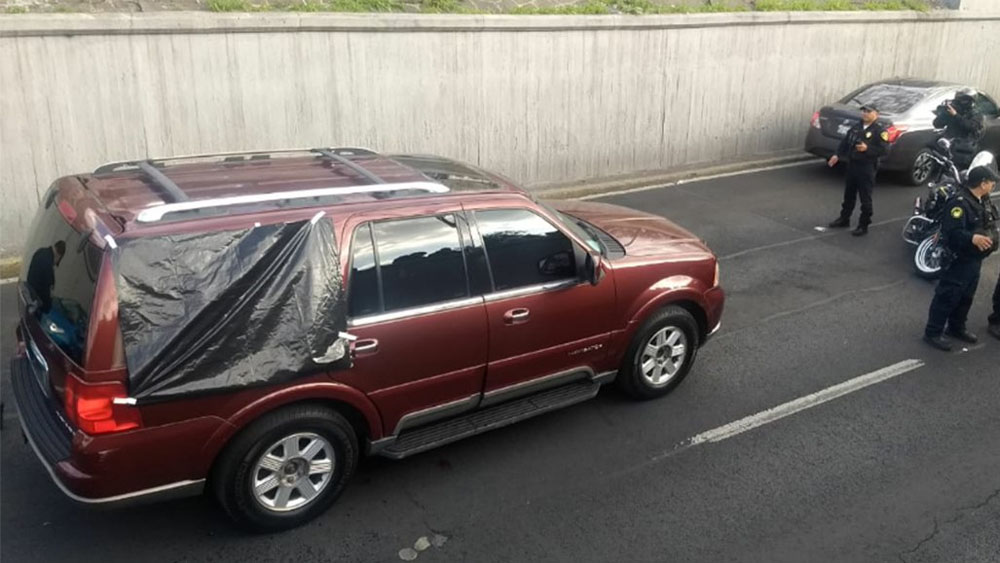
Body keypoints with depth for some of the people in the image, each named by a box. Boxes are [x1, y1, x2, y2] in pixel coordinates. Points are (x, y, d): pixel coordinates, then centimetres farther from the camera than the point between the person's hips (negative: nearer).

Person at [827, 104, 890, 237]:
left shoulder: (880, 131, -9)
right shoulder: (856, 128, 11)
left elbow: (884, 150, -16)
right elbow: (845, 142, 18)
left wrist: (867, 149, -27)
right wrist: (838, 155, 7)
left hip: (867, 168, -7)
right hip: (852, 165, 7)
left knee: (865, 198, -2)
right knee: (849, 195, 17)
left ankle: (863, 226, 5)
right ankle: (844, 219, 31)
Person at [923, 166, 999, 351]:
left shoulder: (983, 200, 8)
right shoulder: (960, 202, -24)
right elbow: (951, 231, -33)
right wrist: (972, 238, -45)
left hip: (975, 258, 10)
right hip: (960, 259, -10)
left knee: (967, 296, 20)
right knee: (948, 296, -4)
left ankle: (957, 328, 35)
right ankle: (933, 332, 4)